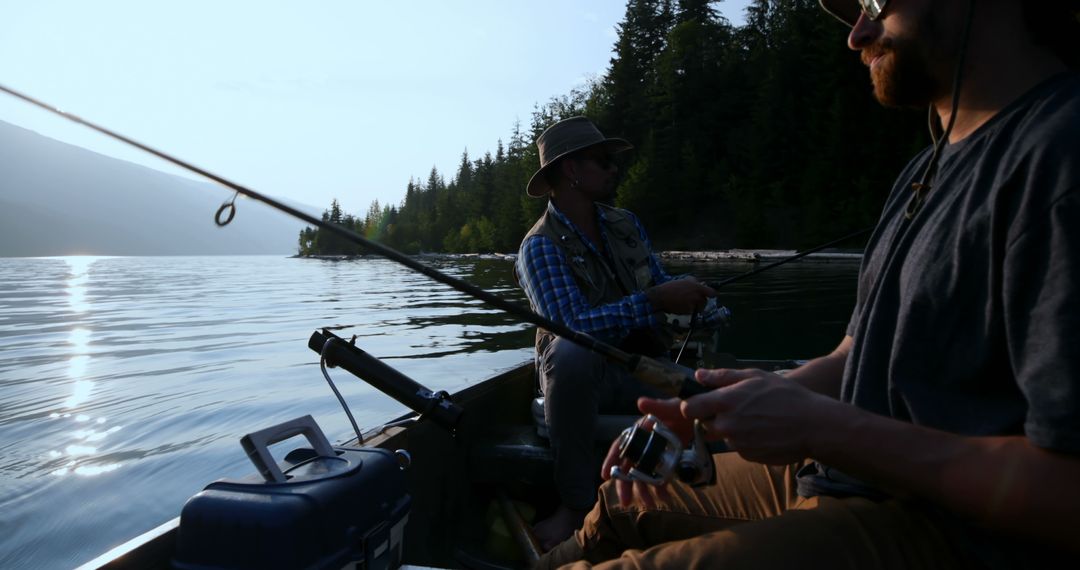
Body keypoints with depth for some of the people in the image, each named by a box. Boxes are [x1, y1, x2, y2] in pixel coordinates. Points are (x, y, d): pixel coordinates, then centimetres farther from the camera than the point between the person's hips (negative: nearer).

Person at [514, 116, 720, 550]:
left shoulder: (626, 225, 9)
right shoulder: (540, 246, -13)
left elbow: (660, 284, 15)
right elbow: (573, 324, -26)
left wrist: (693, 298, -8)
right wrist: (654, 302, -29)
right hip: (586, 374, -5)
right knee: (571, 351, -41)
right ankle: (576, 505, -27)